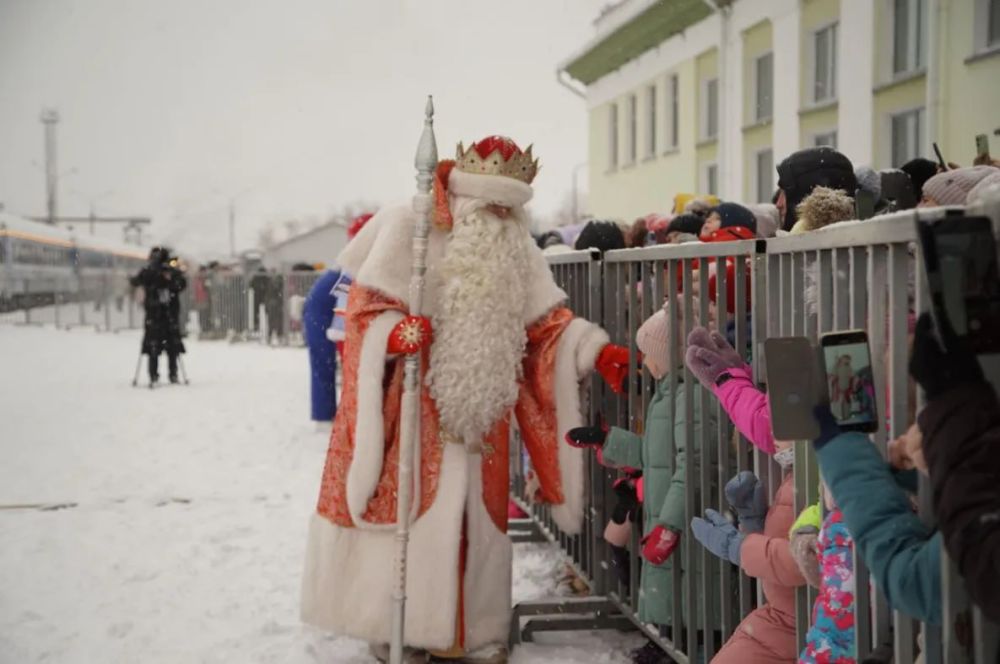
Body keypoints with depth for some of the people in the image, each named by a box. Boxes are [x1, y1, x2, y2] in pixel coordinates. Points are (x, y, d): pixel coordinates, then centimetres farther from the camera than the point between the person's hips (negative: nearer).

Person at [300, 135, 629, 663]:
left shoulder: (517, 247, 9)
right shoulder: (408, 228, -8)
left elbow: (549, 320, 9)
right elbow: (367, 306, -8)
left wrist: (599, 351, -5)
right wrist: (395, 333, -29)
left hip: (479, 402, 5)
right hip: (412, 401, -5)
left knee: (474, 513, 7)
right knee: (409, 507, -3)